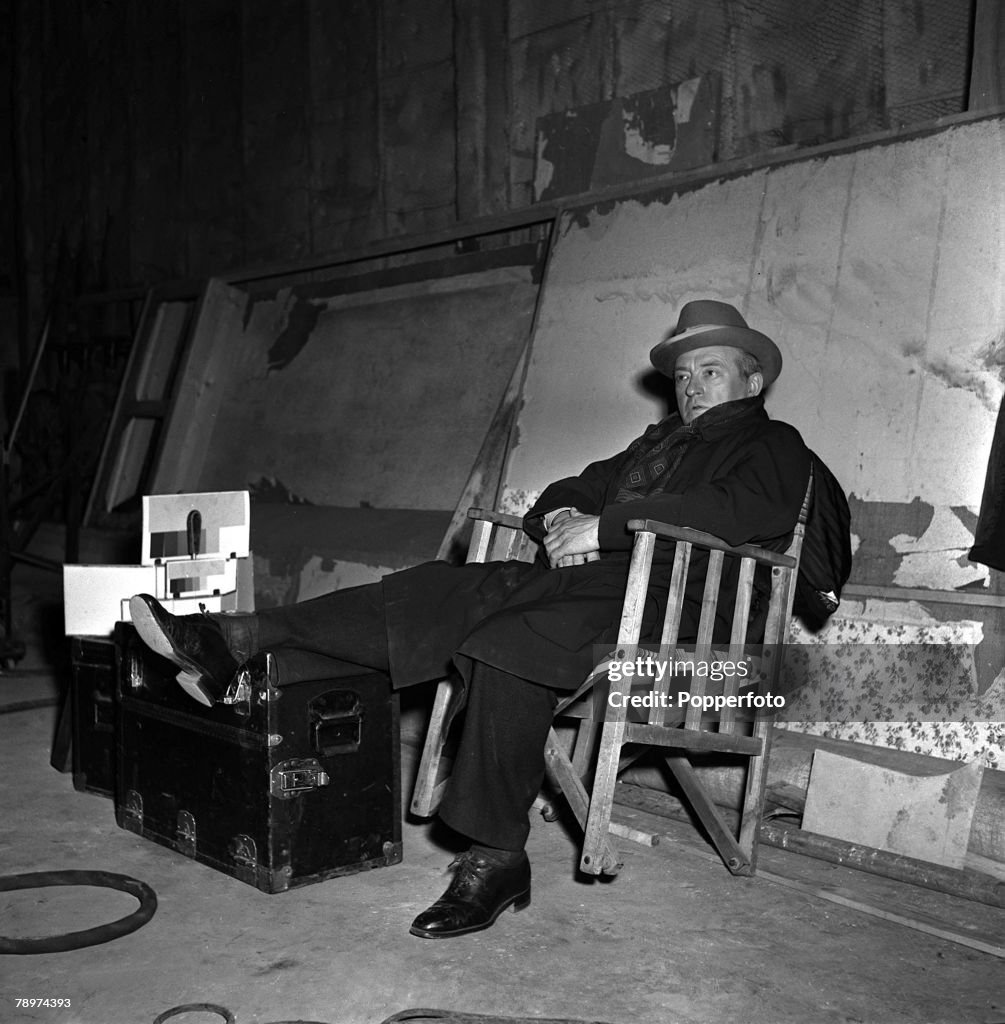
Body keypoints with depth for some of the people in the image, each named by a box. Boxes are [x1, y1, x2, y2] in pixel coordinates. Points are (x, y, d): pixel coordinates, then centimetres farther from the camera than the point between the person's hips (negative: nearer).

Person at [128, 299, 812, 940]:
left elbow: (737, 511, -15)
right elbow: (569, 492, 25)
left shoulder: (774, 447, 9)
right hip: (583, 579, 7)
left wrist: (602, 526, -19)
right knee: (446, 592, -16)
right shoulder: (661, 439, 32)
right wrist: (563, 517, -2)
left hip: (666, 603, -7)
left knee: (512, 645, -33)